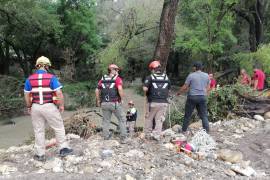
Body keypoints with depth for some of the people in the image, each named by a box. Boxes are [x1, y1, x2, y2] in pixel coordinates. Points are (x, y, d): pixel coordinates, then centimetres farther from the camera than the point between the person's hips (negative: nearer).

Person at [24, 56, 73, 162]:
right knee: (59, 127, 11)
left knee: (39, 131, 12)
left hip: (36, 107, 4)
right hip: (49, 107, -4)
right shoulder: (51, 77, -8)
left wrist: (29, 107, 18)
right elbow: (59, 93, -13)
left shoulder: (30, 79, 4)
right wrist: (61, 105, -2)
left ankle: (40, 154, 19)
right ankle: (63, 149, 15)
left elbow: (26, 95, 7)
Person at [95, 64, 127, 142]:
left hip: (104, 103, 4)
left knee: (106, 120, 17)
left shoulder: (102, 79, 9)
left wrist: (98, 100, 18)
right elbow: (120, 89, -23)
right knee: (122, 120, 8)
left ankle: (106, 136, 27)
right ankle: (123, 138, 7)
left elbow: (97, 90, 7)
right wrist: (122, 98, -10)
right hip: (115, 103, -4)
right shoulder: (117, 79, -6)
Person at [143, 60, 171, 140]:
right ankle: (157, 136, 12)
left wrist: (146, 93, 3)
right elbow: (168, 89, 12)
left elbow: (145, 88, -16)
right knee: (159, 119, 10)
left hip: (153, 102, -3)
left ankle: (147, 135, 23)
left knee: (149, 119, 14)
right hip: (163, 102, 3)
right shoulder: (166, 77, 8)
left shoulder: (150, 77, -6)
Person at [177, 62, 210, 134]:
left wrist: (179, 92, 12)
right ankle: (207, 131, 7)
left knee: (187, 115, 7)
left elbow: (184, 87, -4)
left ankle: (184, 130, 16)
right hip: (202, 97, 3)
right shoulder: (206, 75, 6)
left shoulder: (191, 75, -6)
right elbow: (208, 87, 12)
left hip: (192, 97, -3)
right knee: (204, 115, 8)